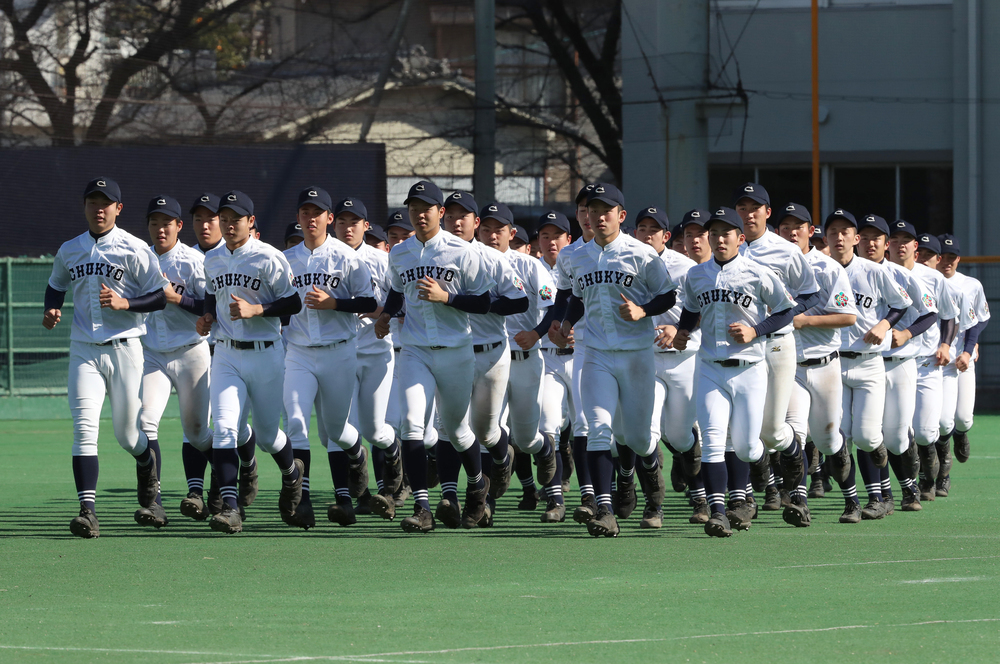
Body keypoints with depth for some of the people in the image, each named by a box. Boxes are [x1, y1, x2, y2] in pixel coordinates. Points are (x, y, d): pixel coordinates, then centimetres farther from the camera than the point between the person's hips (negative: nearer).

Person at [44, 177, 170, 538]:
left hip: (124, 349, -3)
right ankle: (87, 509, -22)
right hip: (84, 350, 3)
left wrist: (125, 303, -20)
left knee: (127, 434, 6)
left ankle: (149, 471, 40)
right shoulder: (69, 251, 11)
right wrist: (51, 311, 6)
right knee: (84, 428, -14)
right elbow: (56, 287, 28)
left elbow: (162, 297, -5)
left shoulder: (134, 250, -3)